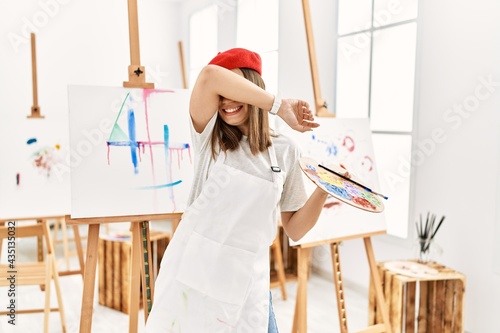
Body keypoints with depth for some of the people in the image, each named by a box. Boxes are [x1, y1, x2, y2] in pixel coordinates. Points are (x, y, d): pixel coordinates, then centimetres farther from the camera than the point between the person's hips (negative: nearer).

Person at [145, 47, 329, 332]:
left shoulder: (286, 151, 2)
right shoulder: (209, 136, -3)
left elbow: (295, 229, 5)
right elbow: (210, 76, -23)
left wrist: (324, 190, -11)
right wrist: (279, 106, -19)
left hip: (247, 284, 1)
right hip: (192, 273, -1)